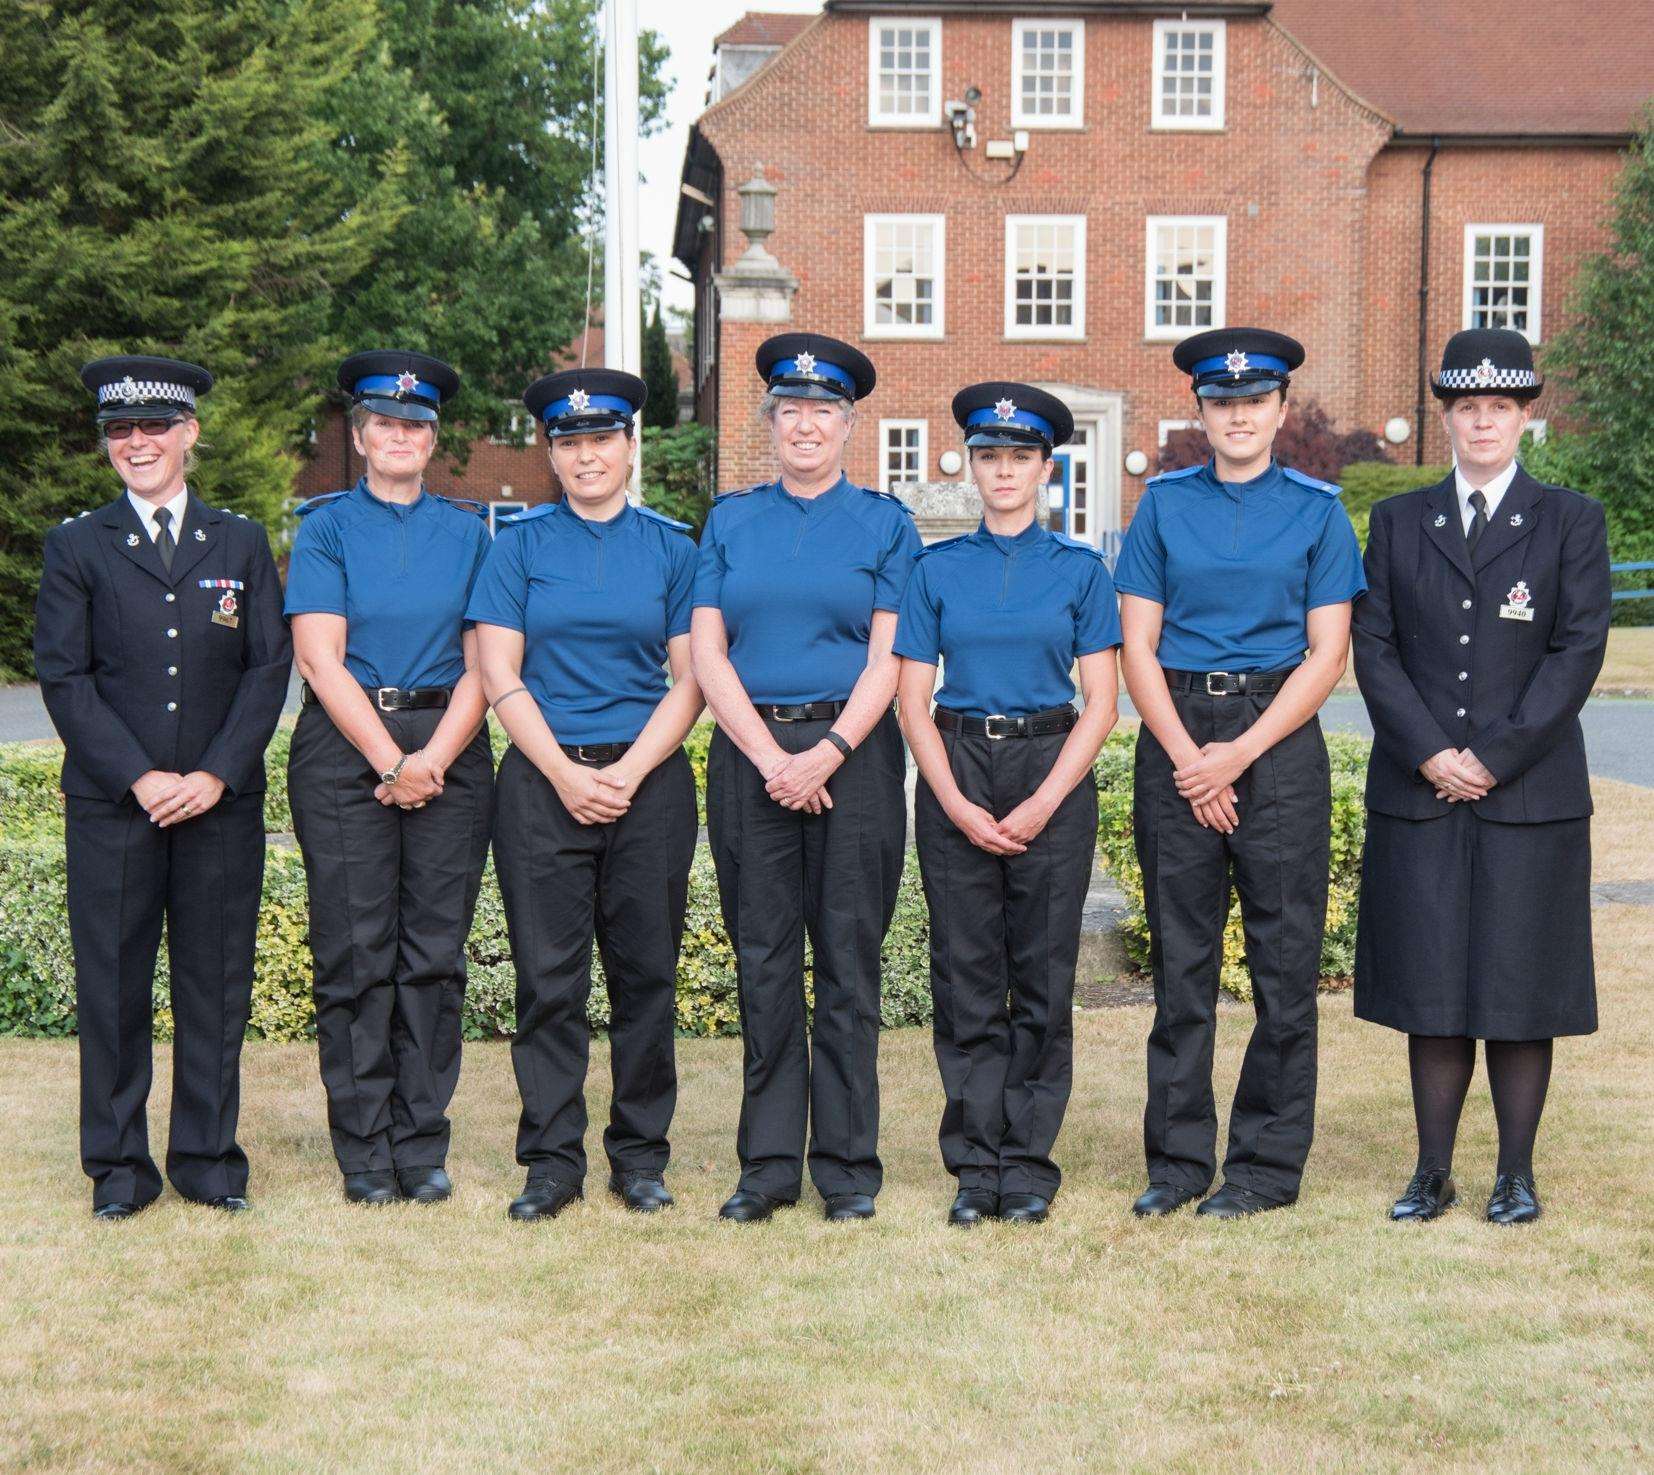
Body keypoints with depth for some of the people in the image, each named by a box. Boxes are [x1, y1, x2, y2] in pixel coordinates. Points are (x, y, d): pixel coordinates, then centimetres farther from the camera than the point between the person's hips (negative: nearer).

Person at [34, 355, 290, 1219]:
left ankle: (208, 1157, 15)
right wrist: (139, 778, -11)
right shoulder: (77, 546, 7)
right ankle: (118, 1164, 13)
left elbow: (269, 669, 4)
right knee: (112, 985, 2)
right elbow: (64, 677, 0)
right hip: (110, 805, -1)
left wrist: (215, 775, -9)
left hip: (223, 803, 1)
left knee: (216, 983, 4)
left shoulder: (241, 544, 11)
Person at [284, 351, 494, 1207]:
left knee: (435, 952, 1)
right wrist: (391, 762, -13)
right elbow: (319, 659, -4)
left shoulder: (467, 531, 11)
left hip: (450, 749, 2)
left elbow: (483, 661, 5)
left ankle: (422, 1144, 8)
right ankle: (365, 1150, 5)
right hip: (344, 747, -2)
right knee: (355, 952, -2)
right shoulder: (327, 527, 5)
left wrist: (433, 759, -9)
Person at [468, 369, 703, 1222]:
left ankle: (640, 1157, 13)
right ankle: (553, 1159, 8)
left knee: (646, 973, 4)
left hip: (649, 780, 1)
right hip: (544, 780, -1)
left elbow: (690, 679, 4)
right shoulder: (521, 544, 6)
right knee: (548, 975, -1)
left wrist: (628, 772, -9)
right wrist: (567, 773, -10)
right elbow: (501, 676, 1)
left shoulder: (670, 546, 8)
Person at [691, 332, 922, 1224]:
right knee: (763, 960, 4)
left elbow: (887, 660, -1)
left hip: (854, 755, -2)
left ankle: (846, 1165, 7)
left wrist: (828, 752, -14)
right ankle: (769, 1163, 11)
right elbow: (707, 655, 4)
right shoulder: (730, 521, 11)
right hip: (750, 755, 2)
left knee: (848, 960, 0)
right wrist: (771, 758, -8)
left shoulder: (885, 523, 6)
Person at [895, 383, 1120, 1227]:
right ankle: (977, 1165, 9)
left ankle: (1029, 1164, 10)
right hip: (956, 772, 1)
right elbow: (913, 703, 3)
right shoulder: (937, 571, 6)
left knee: (1043, 977, 1)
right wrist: (958, 805, -9)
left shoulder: (1080, 570, 4)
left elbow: (1101, 703, 0)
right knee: (966, 976, 2)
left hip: (1054, 772, -1)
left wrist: (1043, 804, -11)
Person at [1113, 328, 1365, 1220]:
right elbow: (1138, 648, 4)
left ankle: (1267, 1164, 10)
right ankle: (1177, 1160, 13)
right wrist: (1187, 757, -8)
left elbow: (1327, 653, -2)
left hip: (1278, 738, -1)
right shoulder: (1165, 505, 7)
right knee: (1180, 956, 5)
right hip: (1175, 738, 1)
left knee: (1284, 958, 1)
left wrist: (1240, 754, -11)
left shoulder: (1317, 510, 4)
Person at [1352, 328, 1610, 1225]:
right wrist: (1430, 754, -10)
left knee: (1521, 988, 2)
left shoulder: (1570, 521, 4)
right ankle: (1433, 1173, 12)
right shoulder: (1398, 523, 10)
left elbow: (1579, 651, -4)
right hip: (1418, 792, 2)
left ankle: (1516, 1175, 11)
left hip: (1530, 792, -2)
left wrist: (1495, 759, -12)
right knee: (1430, 988, 4)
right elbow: (1373, 647, 4)